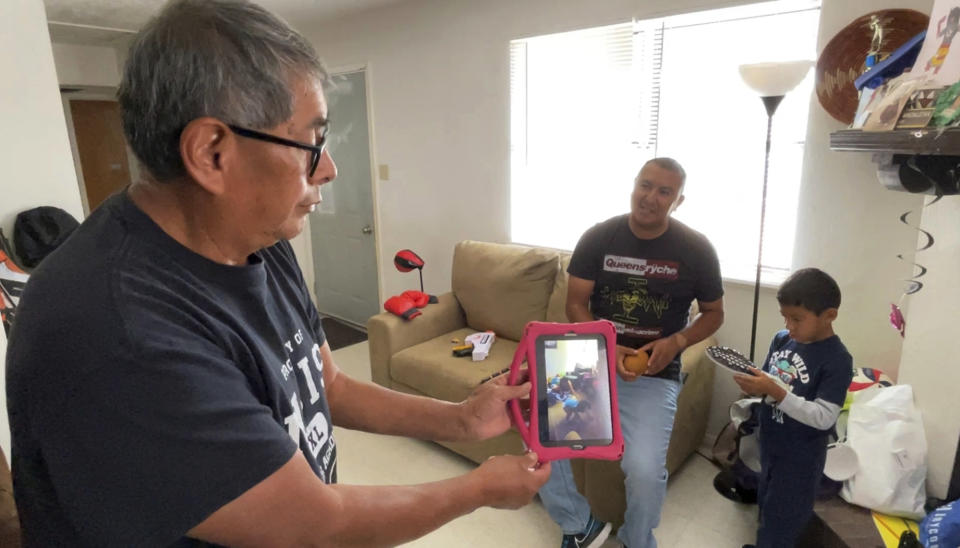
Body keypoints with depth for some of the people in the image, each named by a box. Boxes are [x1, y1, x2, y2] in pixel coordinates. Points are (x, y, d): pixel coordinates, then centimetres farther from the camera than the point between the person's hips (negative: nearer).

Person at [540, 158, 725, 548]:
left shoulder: (696, 249, -4)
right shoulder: (598, 237, -3)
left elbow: (714, 314, 8)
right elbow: (575, 304, -1)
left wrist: (676, 342, -12)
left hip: (654, 376, -1)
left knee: (644, 470, -22)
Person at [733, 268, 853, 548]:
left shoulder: (837, 360, -22)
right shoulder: (781, 339, -3)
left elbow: (823, 417, -27)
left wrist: (776, 392, -34)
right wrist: (753, 384, -16)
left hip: (800, 458, -6)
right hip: (770, 445, 6)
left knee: (781, 524, 10)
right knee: (767, 507, 27)